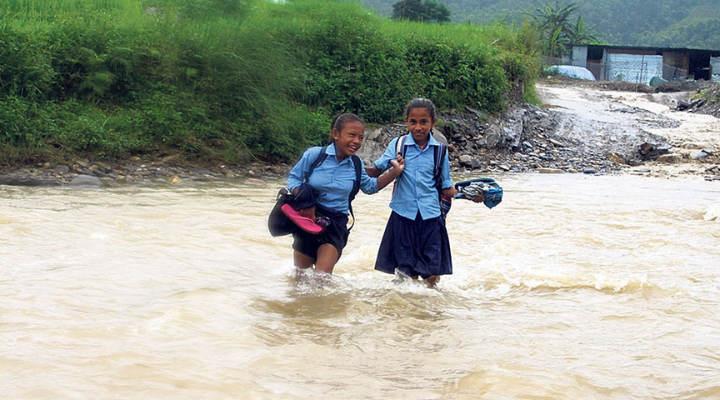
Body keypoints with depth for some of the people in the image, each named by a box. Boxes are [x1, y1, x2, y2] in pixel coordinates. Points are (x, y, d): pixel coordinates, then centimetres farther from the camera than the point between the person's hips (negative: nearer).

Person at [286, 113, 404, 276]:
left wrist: (395, 172, 8)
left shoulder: (356, 165, 2)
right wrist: (304, 202, -19)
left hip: (336, 224, 1)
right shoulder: (314, 155, -10)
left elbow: (370, 187, 19)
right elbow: (294, 178, -2)